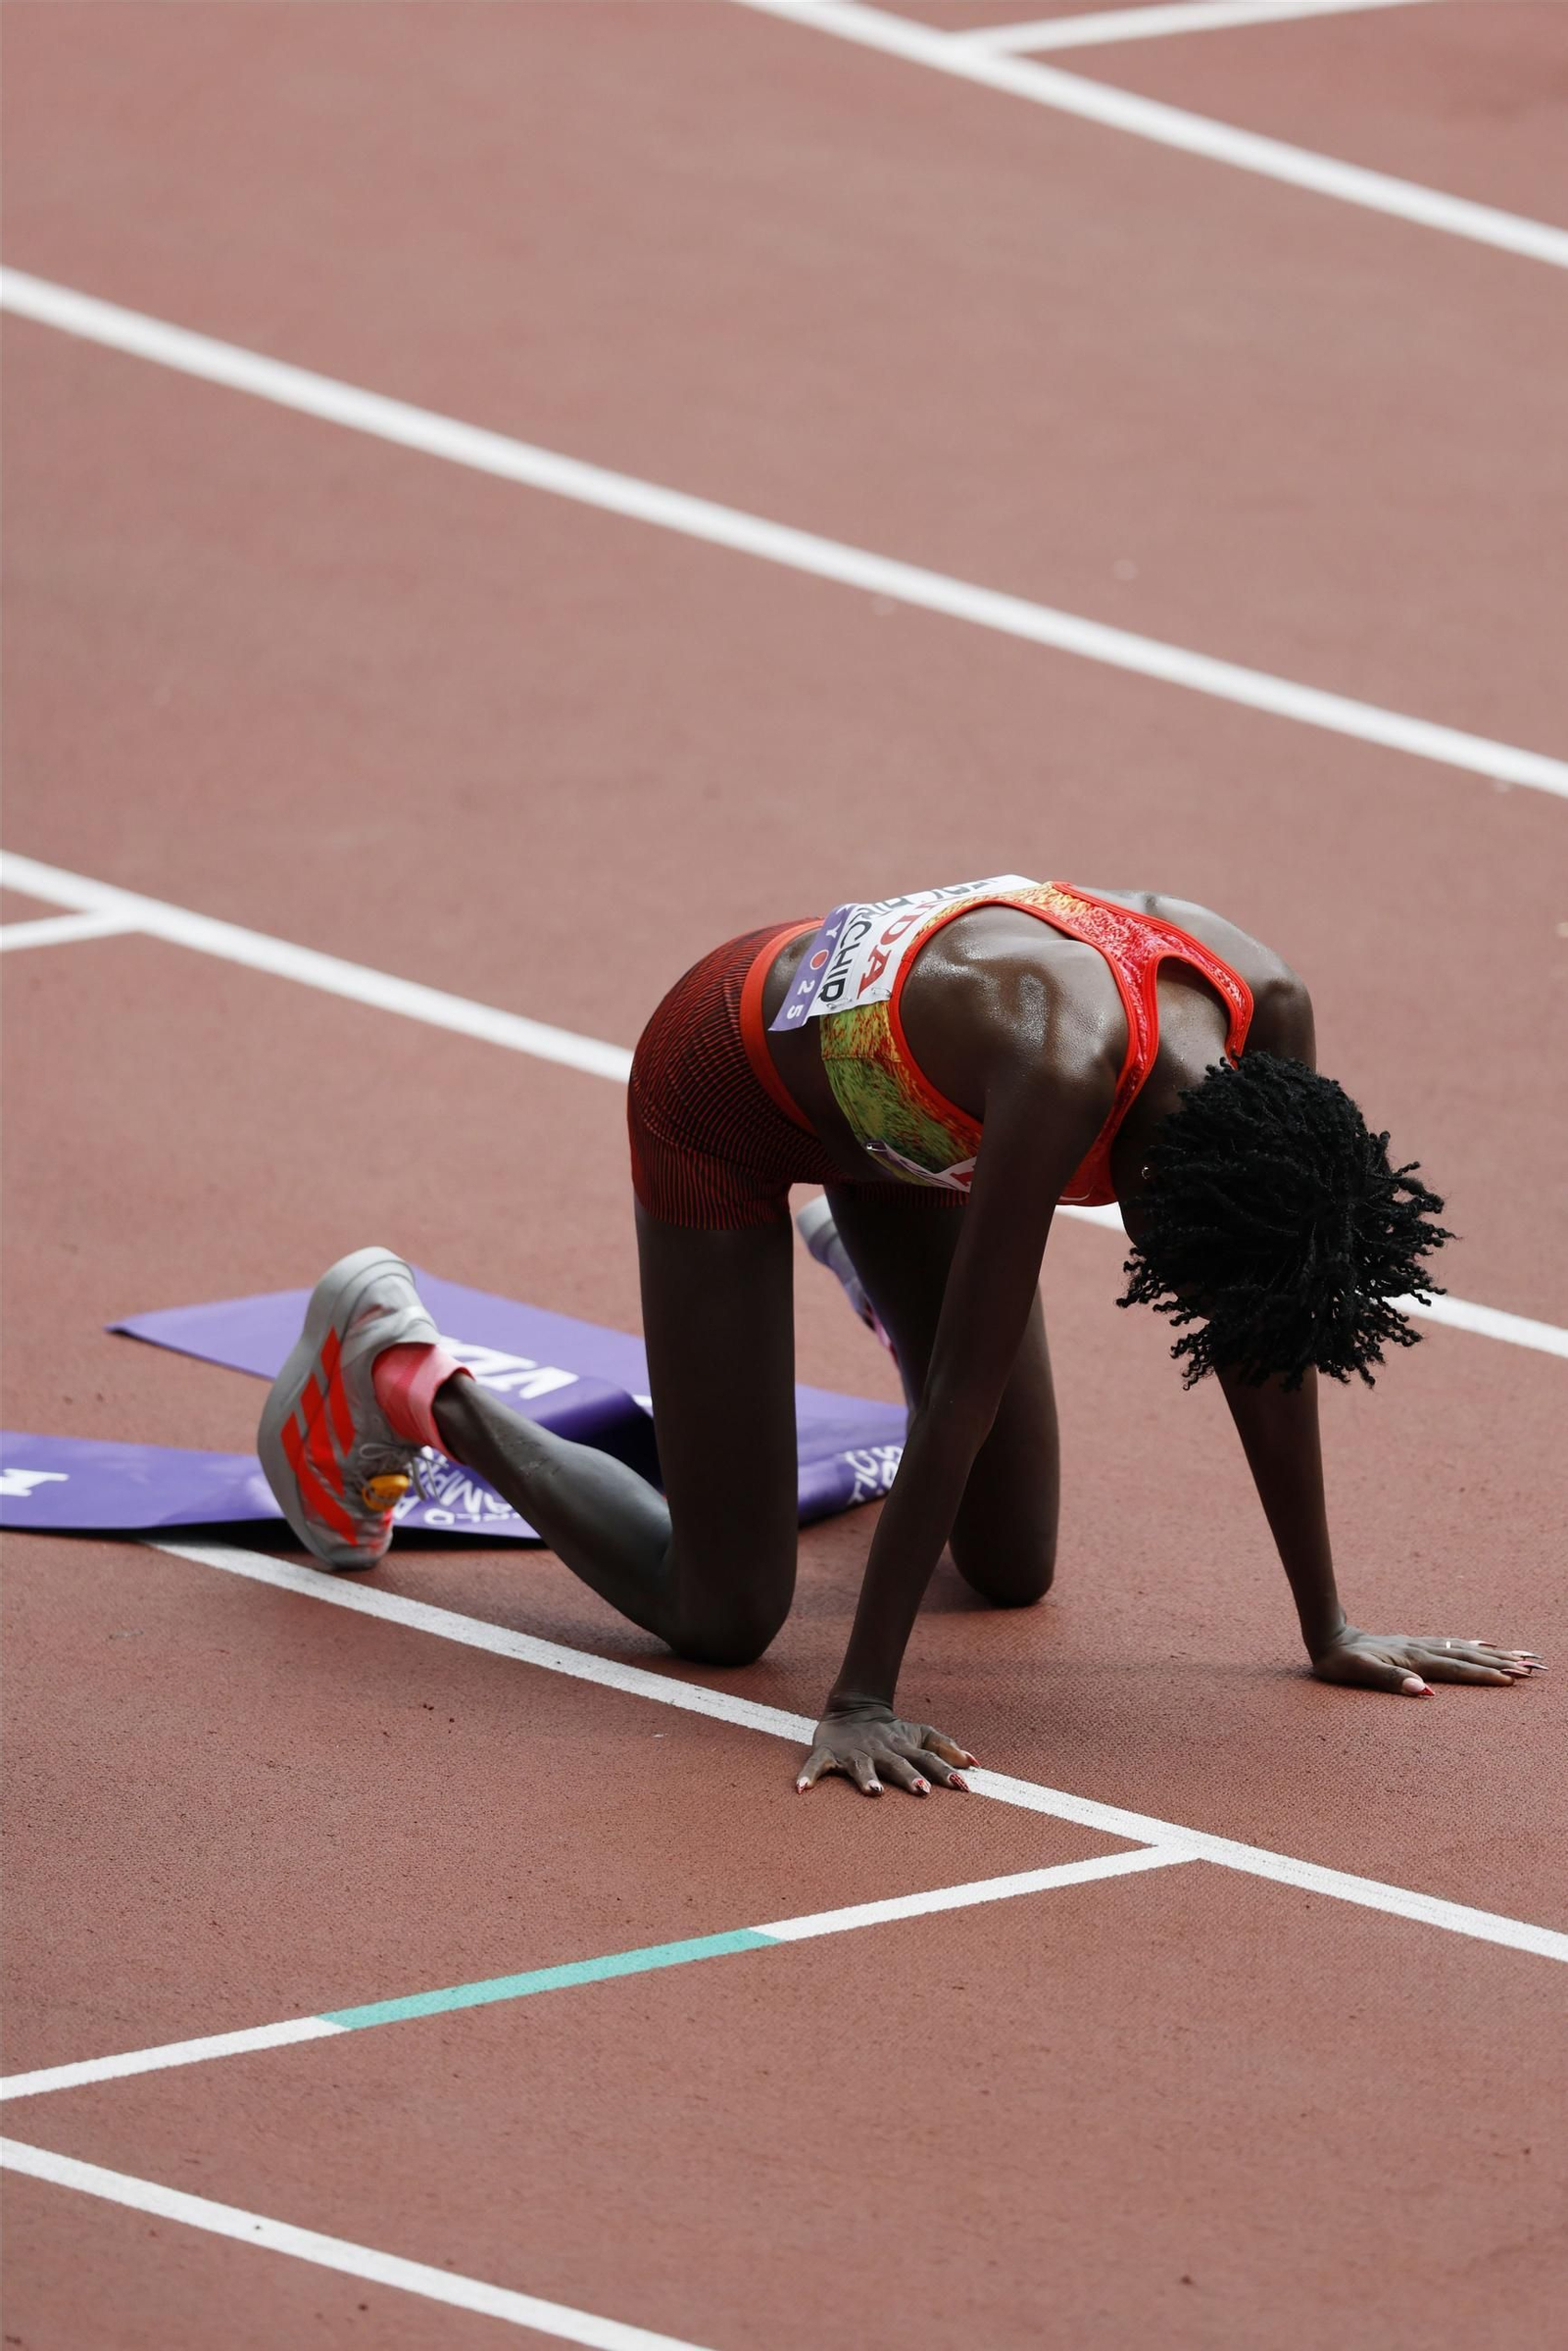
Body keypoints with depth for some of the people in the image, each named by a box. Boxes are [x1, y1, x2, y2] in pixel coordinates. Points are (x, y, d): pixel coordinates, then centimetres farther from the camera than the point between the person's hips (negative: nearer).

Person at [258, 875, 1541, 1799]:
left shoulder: (1269, 1015, -26)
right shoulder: (1065, 1066, -44)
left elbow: (1268, 1339, -12)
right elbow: (969, 1385, -39)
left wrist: (1330, 1626, -7)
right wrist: (862, 1700, -35)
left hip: (897, 1103, 6)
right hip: (729, 1085, -6)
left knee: (1014, 1571, 13)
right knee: (721, 1615, -6)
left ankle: (875, 1268, 40)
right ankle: (400, 1377, 14)